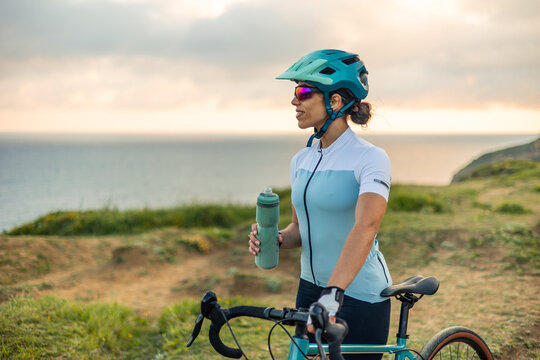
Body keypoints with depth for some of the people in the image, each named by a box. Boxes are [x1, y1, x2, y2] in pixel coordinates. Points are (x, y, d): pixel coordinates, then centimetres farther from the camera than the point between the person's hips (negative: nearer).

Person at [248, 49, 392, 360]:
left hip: (361, 297, -6)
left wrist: (333, 293, -43)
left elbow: (365, 227, -31)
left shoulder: (370, 159, -15)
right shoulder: (302, 160, 5)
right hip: (311, 288, 6)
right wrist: (276, 238, -9)